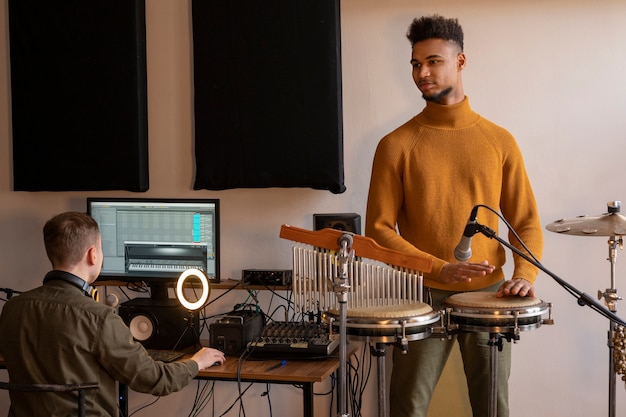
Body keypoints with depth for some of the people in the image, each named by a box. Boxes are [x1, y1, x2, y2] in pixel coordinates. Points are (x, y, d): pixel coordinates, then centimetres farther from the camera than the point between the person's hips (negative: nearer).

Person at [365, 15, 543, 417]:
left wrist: (525, 273, -13)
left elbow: (526, 221, 6)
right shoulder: (396, 145, -1)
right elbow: (379, 229, -5)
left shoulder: (499, 141, 5)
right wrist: (439, 269, -17)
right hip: (424, 296, -1)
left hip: (488, 295, 2)